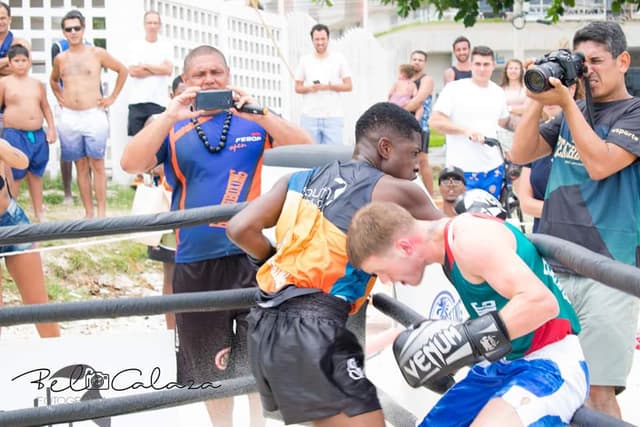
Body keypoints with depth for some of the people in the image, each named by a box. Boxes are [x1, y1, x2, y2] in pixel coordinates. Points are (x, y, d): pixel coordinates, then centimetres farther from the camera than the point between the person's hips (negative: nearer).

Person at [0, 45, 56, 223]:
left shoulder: (37, 84, 11)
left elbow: (46, 107, 16)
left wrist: (51, 129, 8)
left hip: (38, 135, 4)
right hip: (14, 135, -4)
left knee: (36, 174, 12)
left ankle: (39, 213, 20)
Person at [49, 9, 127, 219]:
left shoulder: (97, 53, 0)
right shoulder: (60, 59, 9)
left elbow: (123, 70, 10)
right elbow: (53, 80, 30)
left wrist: (113, 97, 6)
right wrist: (59, 97, 14)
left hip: (94, 115, -3)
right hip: (68, 117, 3)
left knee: (97, 165, -4)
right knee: (81, 167, 5)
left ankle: (102, 212, -2)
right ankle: (88, 213, 8)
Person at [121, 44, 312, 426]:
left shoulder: (255, 120, 4)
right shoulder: (172, 129, 7)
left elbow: (306, 148, -9)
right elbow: (130, 164, -9)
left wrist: (258, 113, -23)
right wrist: (169, 117, -20)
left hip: (252, 255, -2)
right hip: (195, 262, 2)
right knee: (211, 365, 14)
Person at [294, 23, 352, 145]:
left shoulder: (339, 59, 6)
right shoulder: (305, 61, 10)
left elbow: (348, 86, 3)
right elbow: (297, 88, 12)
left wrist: (329, 87, -14)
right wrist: (309, 88, -10)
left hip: (333, 116, -1)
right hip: (309, 116, 1)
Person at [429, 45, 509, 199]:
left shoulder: (498, 92, 11)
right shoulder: (454, 89, -6)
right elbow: (435, 121, -12)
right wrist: (466, 130, -20)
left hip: (493, 169, 6)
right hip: (462, 170, -6)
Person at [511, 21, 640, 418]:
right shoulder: (571, 114, 16)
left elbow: (599, 164, -17)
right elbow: (521, 154, 8)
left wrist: (566, 102, -14)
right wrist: (539, 100, -2)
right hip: (553, 266, 6)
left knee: (597, 390, -6)